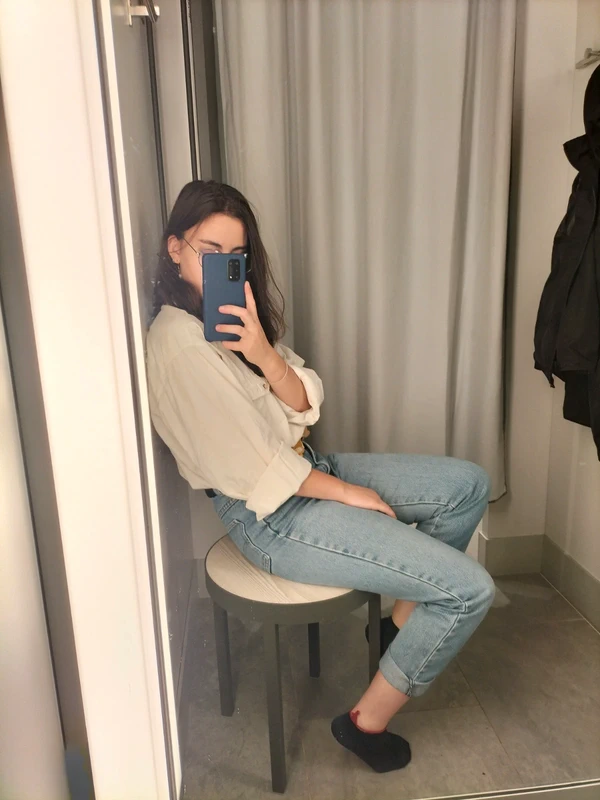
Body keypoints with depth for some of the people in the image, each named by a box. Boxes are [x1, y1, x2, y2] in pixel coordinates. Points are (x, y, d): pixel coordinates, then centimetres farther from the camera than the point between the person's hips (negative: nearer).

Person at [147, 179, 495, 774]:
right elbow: (251, 469, -20)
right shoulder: (179, 342, -21)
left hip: (305, 467, 9)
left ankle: (402, 621, 21)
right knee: (471, 590, -10)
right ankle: (368, 721, 10)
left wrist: (264, 353, -20)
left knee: (469, 485, 8)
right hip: (272, 517, -9)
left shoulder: (237, 315, 7)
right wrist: (350, 494, -10)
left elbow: (304, 404, 0)